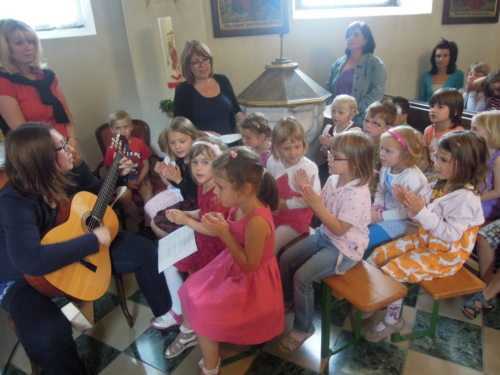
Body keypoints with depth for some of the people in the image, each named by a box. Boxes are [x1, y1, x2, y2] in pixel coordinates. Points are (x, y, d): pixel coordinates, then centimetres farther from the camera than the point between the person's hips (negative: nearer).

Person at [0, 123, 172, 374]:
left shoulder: (59, 178, -9)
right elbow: (31, 261, -46)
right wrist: (93, 239, -39)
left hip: (71, 251, 7)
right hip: (23, 278, -7)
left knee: (146, 251, -2)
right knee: (48, 335, -37)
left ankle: (167, 315, 16)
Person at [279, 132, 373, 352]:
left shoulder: (358, 194, -27)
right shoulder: (333, 179, -3)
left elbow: (339, 229, -27)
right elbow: (322, 210, 4)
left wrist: (316, 204, -32)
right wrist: (308, 192, -13)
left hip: (344, 248, -8)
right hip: (324, 235, 9)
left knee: (302, 277, -17)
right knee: (286, 259, 4)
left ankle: (303, 328, 5)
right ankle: (284, 302, 28)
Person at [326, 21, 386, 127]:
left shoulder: (375, 63, 1)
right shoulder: (338, 64, 12)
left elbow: (377, 92, -10)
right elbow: (328, 90, 14)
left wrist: (355, 110, -21)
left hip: (361, 121, -3)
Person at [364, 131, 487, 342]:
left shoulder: (466, 198, -24)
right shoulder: (438, 186, 0)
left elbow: (450, 234, -28)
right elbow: (422, 219, 7)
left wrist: (421, 212, -34)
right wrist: (408, 203, -13)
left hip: (445, 255, -8)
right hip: (423, 240, 8)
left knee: (391, 271, -16)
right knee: (378, 255, 2)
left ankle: (392, 320, 5)